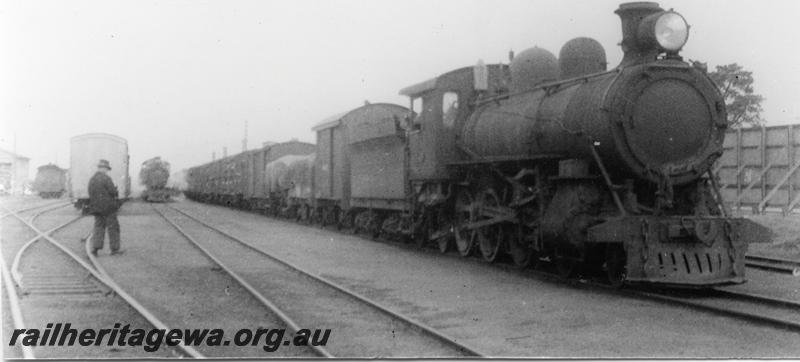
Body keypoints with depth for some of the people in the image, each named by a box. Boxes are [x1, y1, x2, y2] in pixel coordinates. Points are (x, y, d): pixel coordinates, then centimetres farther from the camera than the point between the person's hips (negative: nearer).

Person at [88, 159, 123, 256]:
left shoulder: (91, 180, 10)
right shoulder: (106, 178, -13)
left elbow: (91, 194, 13)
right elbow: (113, 192, -16)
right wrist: (116, 193, 8)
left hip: (96, 208, 6)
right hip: (108, 207, -6)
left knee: (99, 227, 9)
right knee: (113, 227, 3)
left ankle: (95, 248, -4)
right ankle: (114, 249, 6)